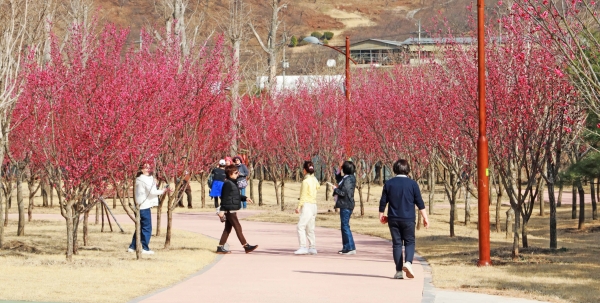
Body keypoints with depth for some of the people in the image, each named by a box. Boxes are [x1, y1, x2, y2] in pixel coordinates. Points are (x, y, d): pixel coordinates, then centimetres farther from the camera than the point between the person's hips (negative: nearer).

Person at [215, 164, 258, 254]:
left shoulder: (233, 183, 15)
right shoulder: (227, 183, -15)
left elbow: (237, 195, 26)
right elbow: (224, 197, -19)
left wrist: (245, 198, 17)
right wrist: (222, 210, -21)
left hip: (232, 210, 10)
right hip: (229, 210, -10)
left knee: (228, 229, 12)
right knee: (238, 227, -7)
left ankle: (220, 247, 15)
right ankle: (246, 246, -6)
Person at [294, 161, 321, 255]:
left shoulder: (306, 181, -13)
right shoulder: (314, 179, 8)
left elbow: (303, 196, -14)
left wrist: (299, 206, -9)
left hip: (307, 205, -9)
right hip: (314, 205, 9)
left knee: (301, 227, -11)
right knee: (310, 228, 12)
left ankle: (303, 247, -19)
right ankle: (312, 247, 12)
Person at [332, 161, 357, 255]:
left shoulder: (348, 180, -17)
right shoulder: (345, 178, 13)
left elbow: (344, 193, -23)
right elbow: (338, 179, 33)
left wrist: (335, 189, -6)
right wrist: (339, 173, 16)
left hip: (346, 205, -11)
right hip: (344, 205, 11)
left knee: (345, 226, -10)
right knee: (344, 226, 15)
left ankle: (351, 248, -10)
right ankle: (346, 247, 20)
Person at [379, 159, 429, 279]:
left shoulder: (389, 183, 1)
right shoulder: (412, 183, -2)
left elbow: (383, 202, 4)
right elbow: (419, 203, -2)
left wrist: (381, 215, 18)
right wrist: (425, 217, 4)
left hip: (393, 219, 1)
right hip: (408, 219, -1)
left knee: (397, 243, 7)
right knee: (409, 242, 8)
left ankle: (399, 271, 3)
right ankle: (408, 262, -19)